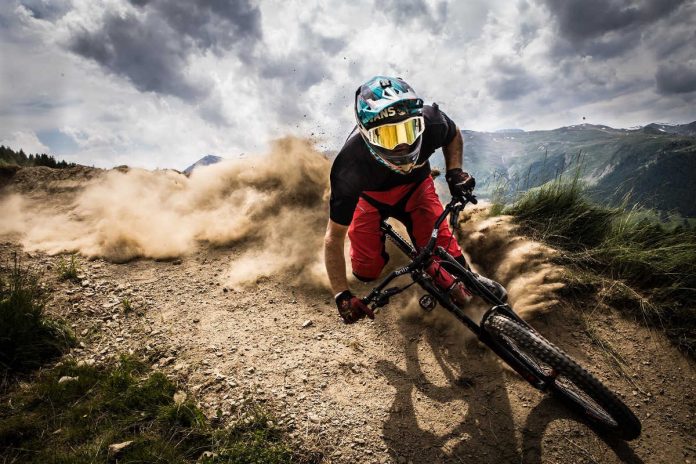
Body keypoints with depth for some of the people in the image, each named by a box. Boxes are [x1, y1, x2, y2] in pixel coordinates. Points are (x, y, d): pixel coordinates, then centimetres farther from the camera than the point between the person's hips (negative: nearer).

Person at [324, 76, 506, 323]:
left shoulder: (431, 122, -35)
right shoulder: (350, 165, -41)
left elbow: (453, 136, -5)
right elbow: (334, 238, -31)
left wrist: (455, 172, -22)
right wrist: (342, 296, -37)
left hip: (414, 186, 1)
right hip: (370, 195, -1)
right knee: (367, 271, -7)